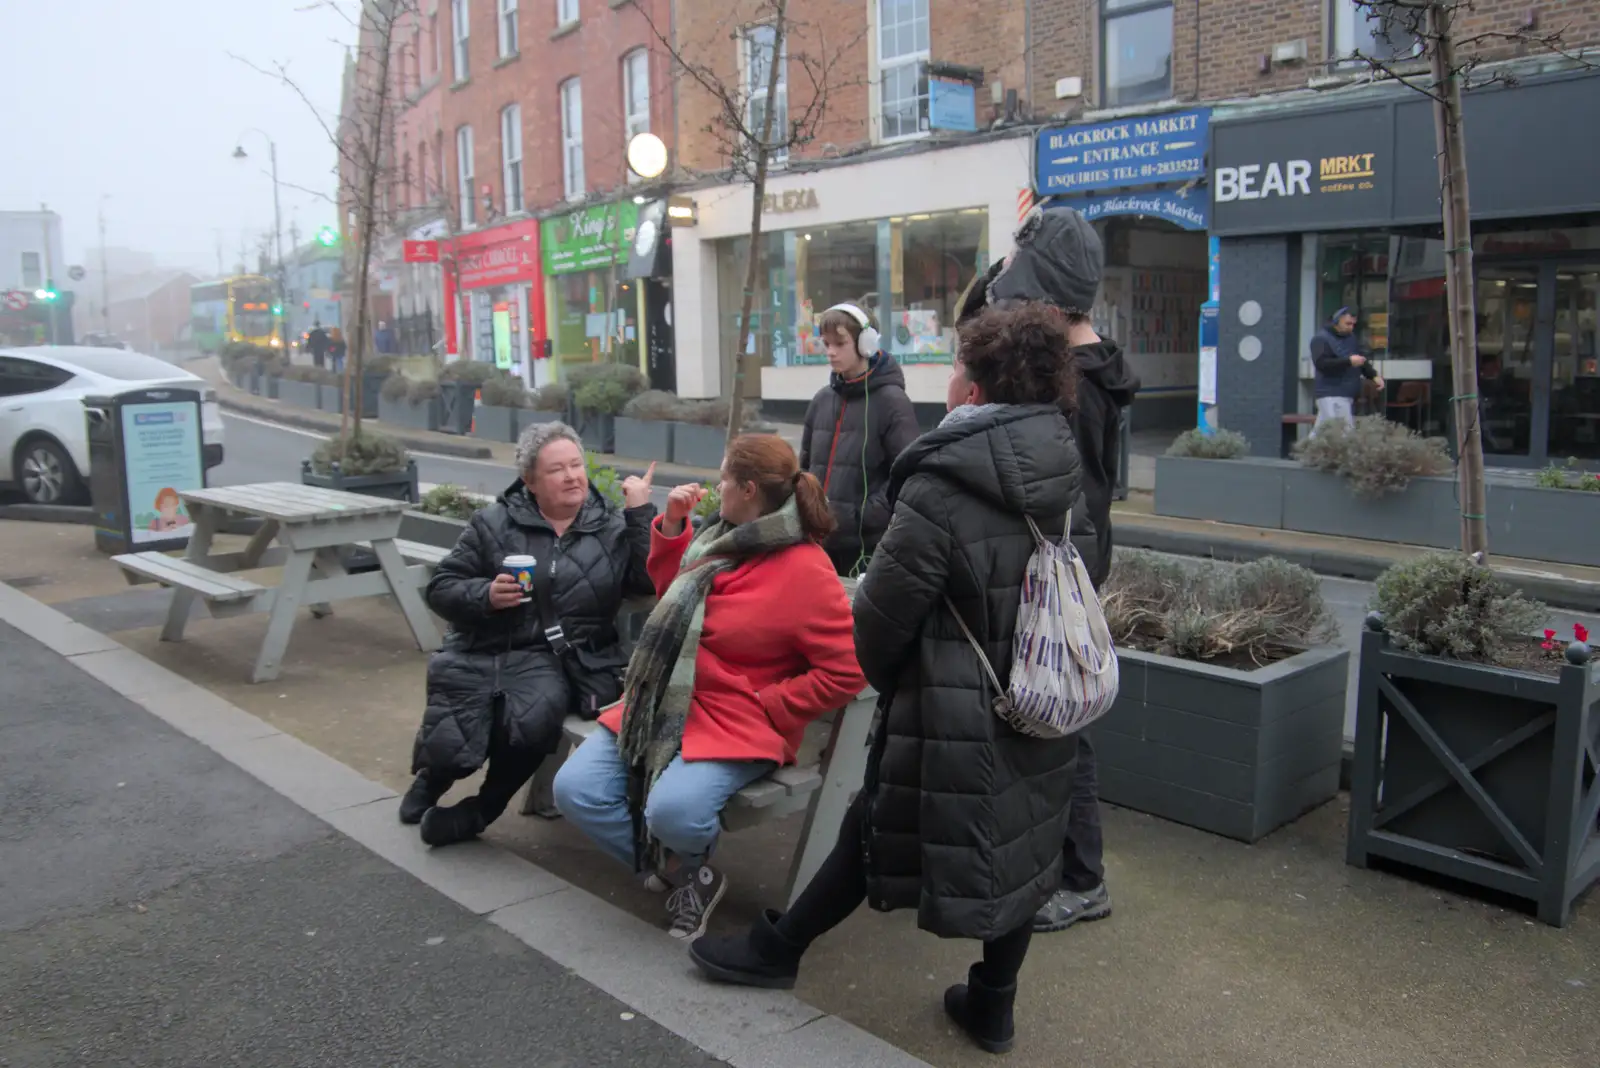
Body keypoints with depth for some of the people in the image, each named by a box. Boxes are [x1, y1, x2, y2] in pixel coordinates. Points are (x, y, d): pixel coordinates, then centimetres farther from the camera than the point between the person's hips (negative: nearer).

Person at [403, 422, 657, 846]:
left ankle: (482, 808, 1)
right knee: (446, 747, -13)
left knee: (532, 721, -32)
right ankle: (434, 776, 30)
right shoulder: (495, 523, 8)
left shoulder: (613, 528, 9)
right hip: (483, 652, 1)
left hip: (555, 661, -1)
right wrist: (485, 595, -12)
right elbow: (440, 589, 8)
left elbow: (653, 582, -6)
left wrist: (641, 512, -9)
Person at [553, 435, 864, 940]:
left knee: (671, 811, -33)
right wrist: (672, 525, 8)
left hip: (735, 725, -7)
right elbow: (671, 593, 24)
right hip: (660, 706, 8)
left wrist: (762, 706, -14)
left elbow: (844, 672, -17)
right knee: (574, 789, -8)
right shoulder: (724, 538, 7)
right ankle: (683, 877, 6)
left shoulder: (806, 570, -16)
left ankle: (689, 866, 6)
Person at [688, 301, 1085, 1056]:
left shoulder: (943, 490, -22)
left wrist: (878, 670, 7)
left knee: (874, 830, 11)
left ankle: (777, 949, 32)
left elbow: (882, 613, -15)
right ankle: (992, 1005, 32)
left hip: (953, 713, -6)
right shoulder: (1058, 474, 0)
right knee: (1016, 845, 16)